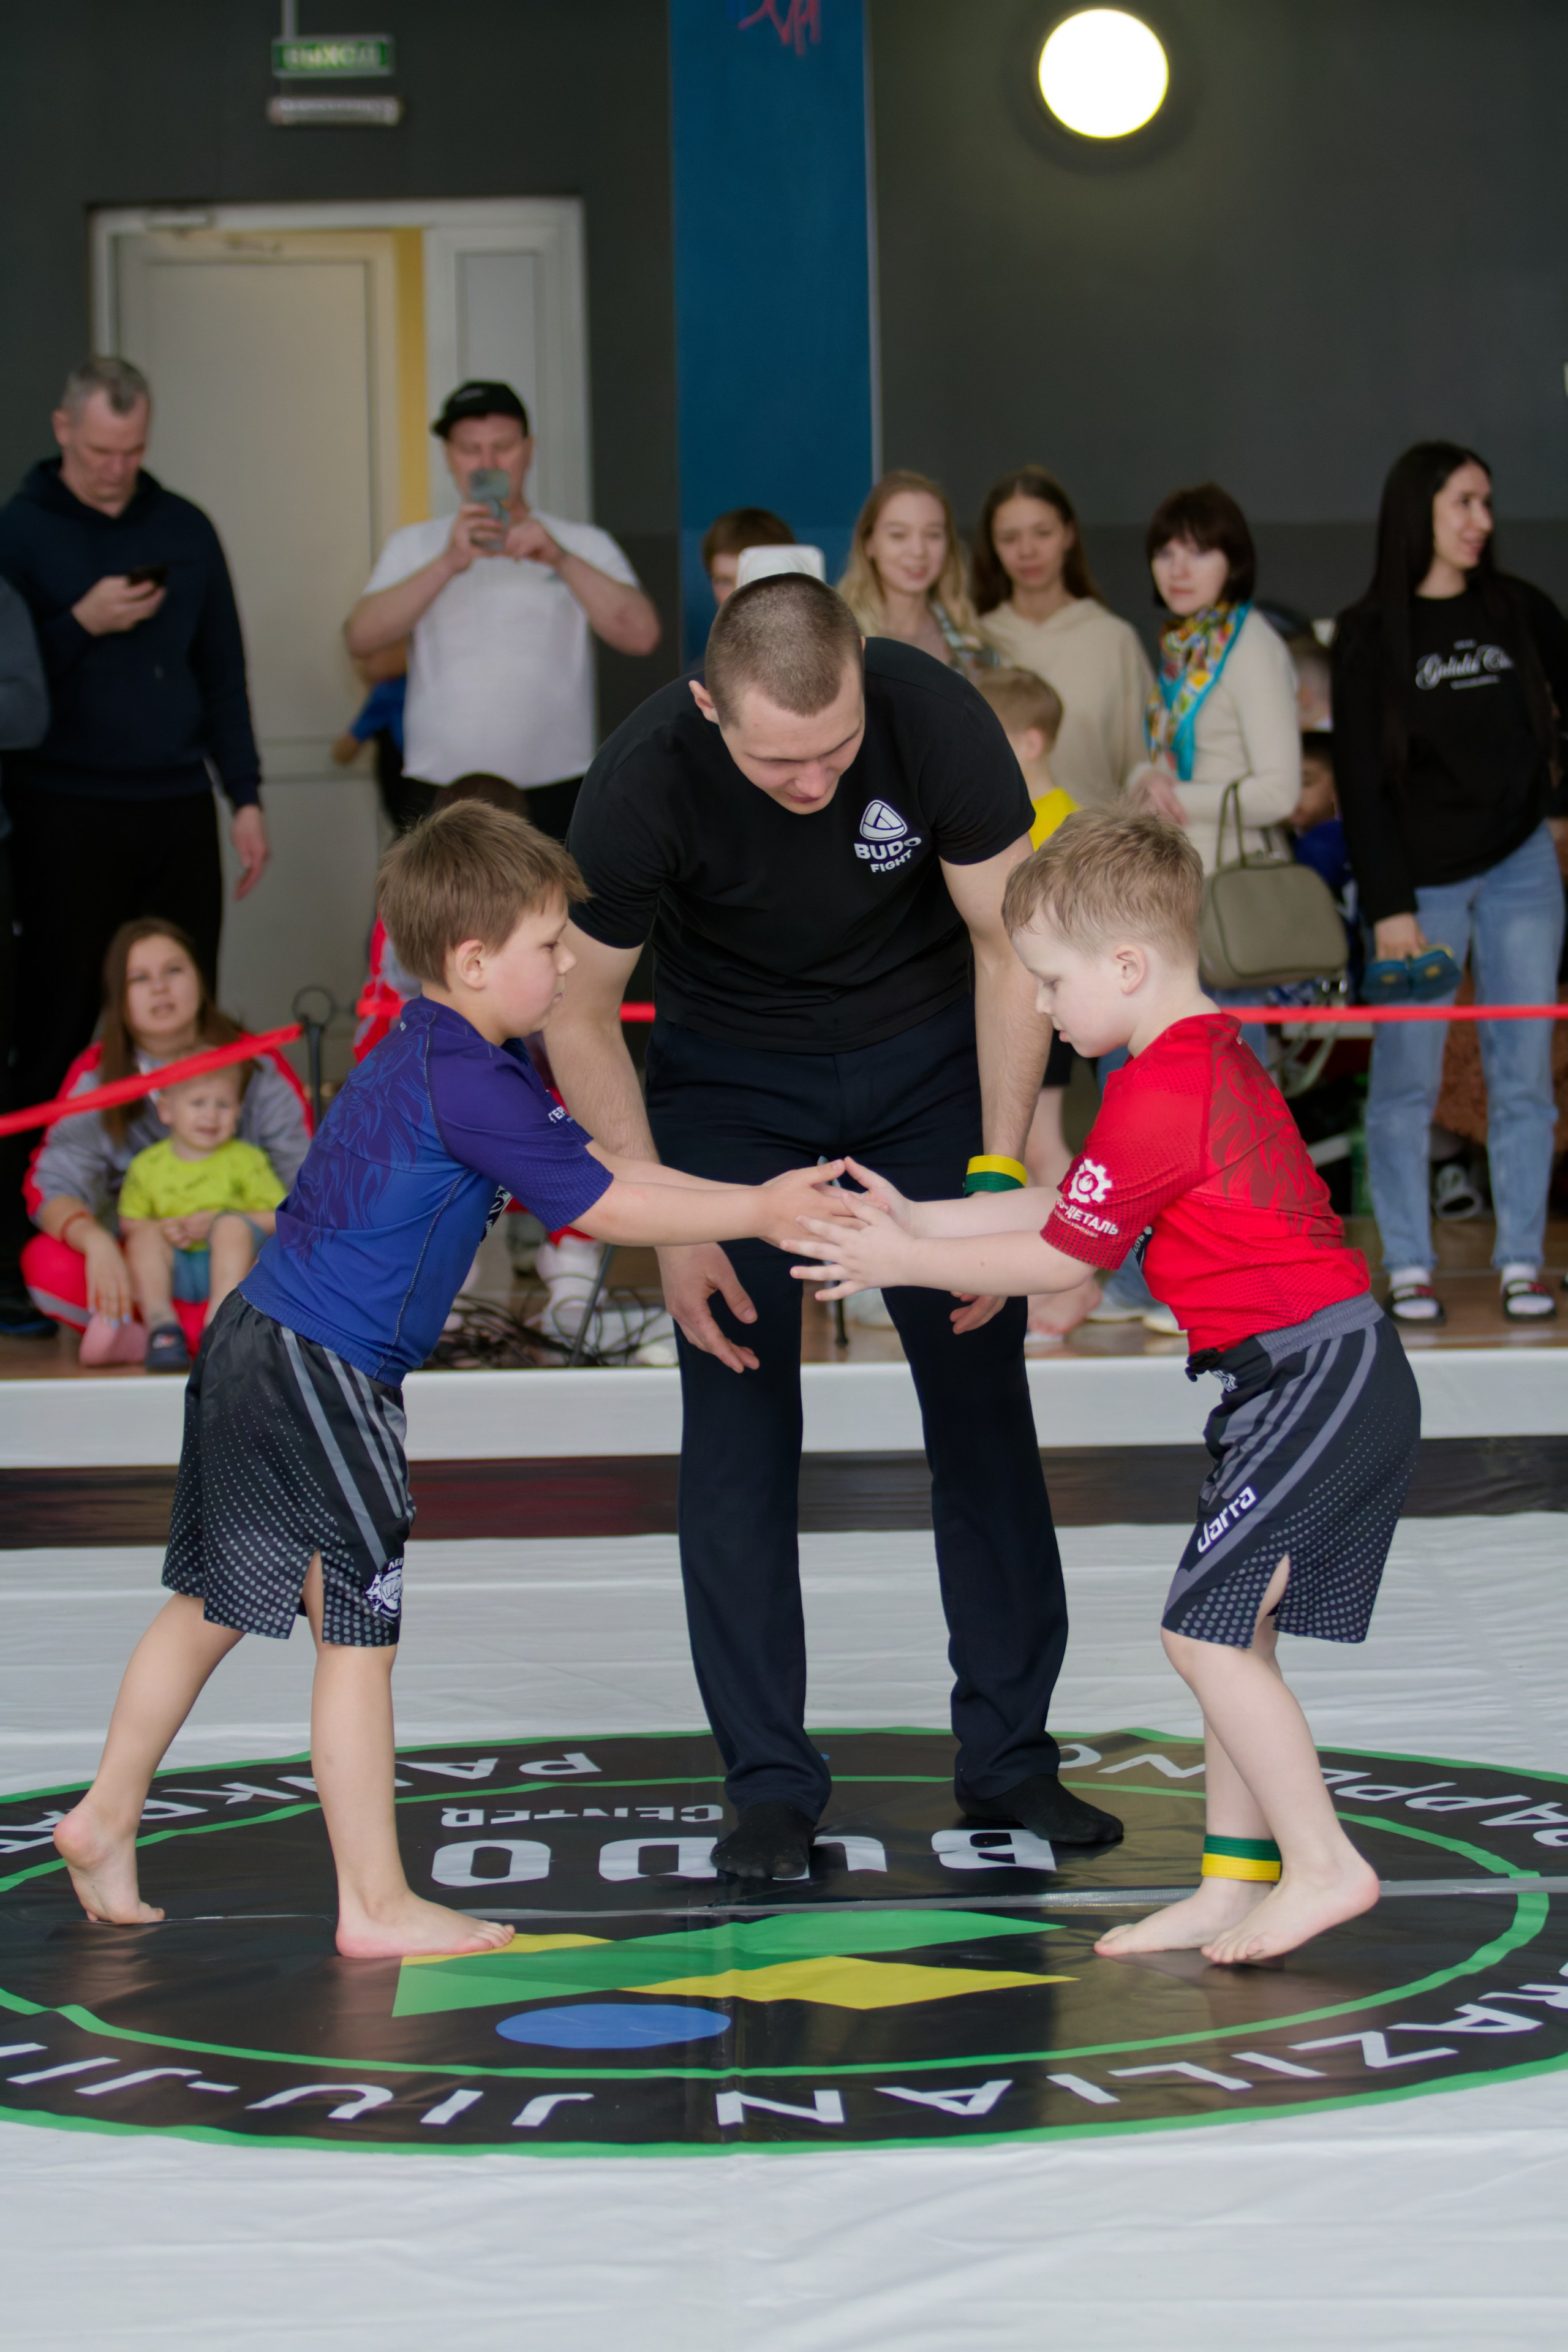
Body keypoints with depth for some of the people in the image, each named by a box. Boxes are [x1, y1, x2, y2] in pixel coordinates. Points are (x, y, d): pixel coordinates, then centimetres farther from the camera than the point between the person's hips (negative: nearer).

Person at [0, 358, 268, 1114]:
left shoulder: (185, 529, 12)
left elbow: (223, 675, 16)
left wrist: (246, 797, 9)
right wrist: (82, 625, -16)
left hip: (177, 808, 4)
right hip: (65, 816, -3)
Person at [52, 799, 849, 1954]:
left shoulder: (445, 1060, 13)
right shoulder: (465, 1084, -20)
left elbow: (593, 1161, 14)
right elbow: (603, 1207, -17)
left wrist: (758, 1200, 9)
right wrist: (759, 1211, -8)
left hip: (257, 1345, 10)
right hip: (322, 1376, -10)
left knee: (218, 1602, 20)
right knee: (359, 1633, -2)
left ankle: (107, 1817, 30)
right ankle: (377, 1906, 6)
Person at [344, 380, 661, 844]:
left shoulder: (582, 546, 14)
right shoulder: (414, 547, 16)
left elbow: (641, 636, -3)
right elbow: (361, 640, -1)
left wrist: (560, 560, -15)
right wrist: (448, 564, -12)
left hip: (555, 803, 0)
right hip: (439, 805, 0)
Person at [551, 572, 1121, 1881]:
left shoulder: (937, 719, -29)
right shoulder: (643, 783, -29)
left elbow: (1011, 947, -15)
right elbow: (579, 1014, -16)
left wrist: (998, 1175, -20)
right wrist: (671, 1233, -21)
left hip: (924, 1052, 1)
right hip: (729, 1074, -1)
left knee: (981, 1393, 2)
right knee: (738, 1413, -6)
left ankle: (1009, 1751, 13)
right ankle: (771, 1783, 2)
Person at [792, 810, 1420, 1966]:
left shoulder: (1157, 1097, -18)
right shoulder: (1216, 1058, 15)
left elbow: (1061, 1257, -11)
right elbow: (1067, 1206, 19)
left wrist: (905, 1261, -2)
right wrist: (918, 1219, 16)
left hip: (1317, 1378, -11)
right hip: (1330, 1380, 11)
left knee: (1205, 1630, -8)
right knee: (1229, 1631, 13)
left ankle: (1322, 1864, -1)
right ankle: (1237, 1882, 17)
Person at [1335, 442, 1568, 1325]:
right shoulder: (1370, 634, -3)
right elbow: (1363, 781, -5)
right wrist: (1390, 906, -10)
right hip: (1421, 880, -2)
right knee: (1407, 1079, -2)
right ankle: (1410, 1268, 6)